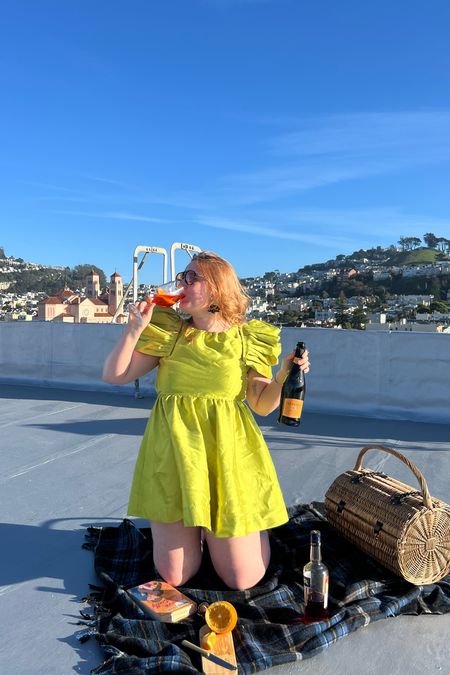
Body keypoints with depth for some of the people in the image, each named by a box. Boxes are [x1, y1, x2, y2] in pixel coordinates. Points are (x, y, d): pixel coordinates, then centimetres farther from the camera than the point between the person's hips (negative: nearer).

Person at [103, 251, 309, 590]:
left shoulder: (248, 338, 1)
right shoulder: (168, 332, 4)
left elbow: (263, 405, 4)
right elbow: (113, 375, 2)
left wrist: (285, 374, -13)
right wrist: (135, 328, -9)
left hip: (227, 455, -1)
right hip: (175, 454, 1)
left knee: (244, 579, 4)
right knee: (176, 577, 5)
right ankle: (194, 529, 35)